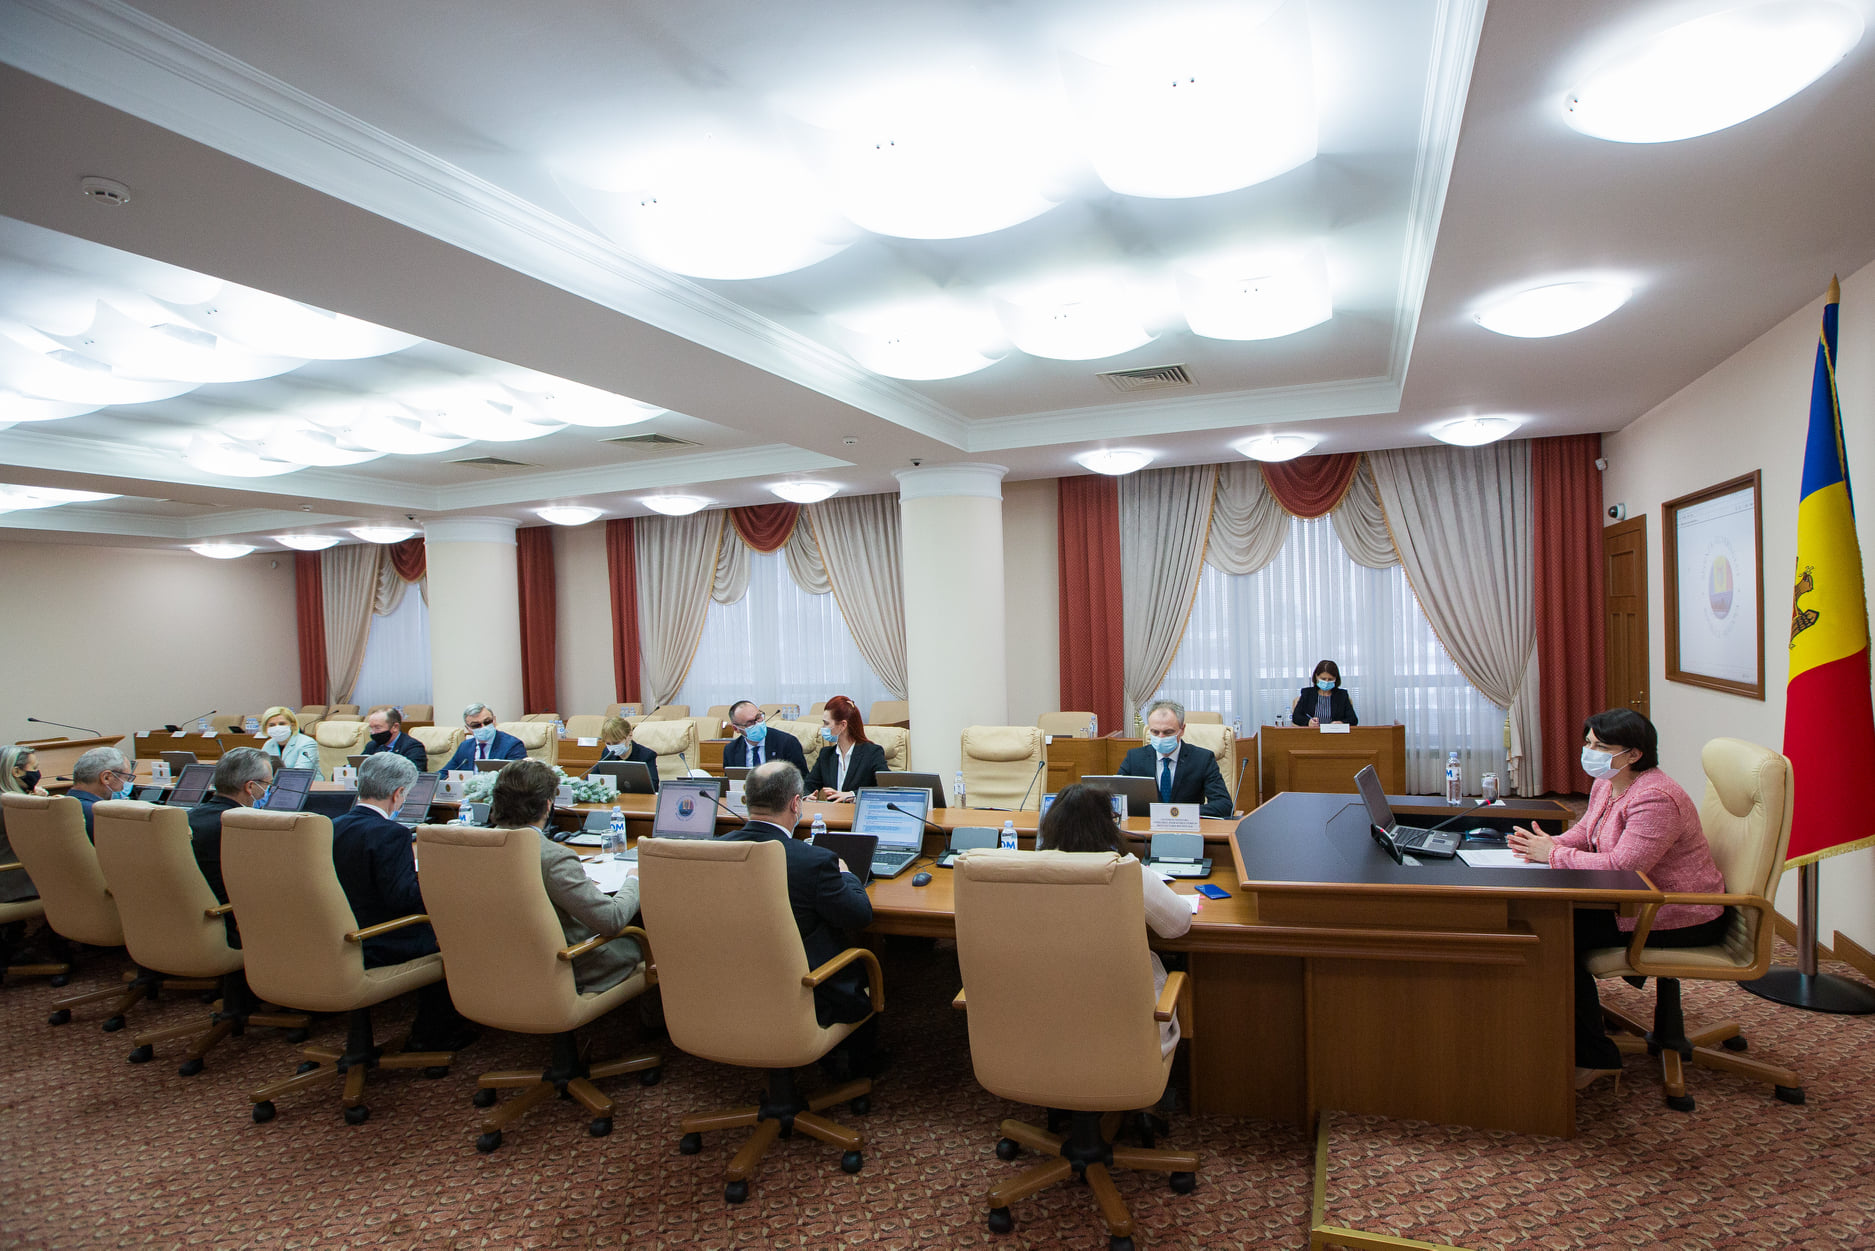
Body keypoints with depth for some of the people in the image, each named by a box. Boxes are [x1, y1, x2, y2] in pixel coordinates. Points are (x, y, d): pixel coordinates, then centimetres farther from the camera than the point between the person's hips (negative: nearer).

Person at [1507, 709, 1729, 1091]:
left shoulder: (1655, 799, -26)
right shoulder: (1606, 783, 5)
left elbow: (1621, 866, -32)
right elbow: (1585, 832, 11)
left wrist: (1553, 854, -24)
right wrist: (1548, 843, -11)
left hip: (1683, 920, -10)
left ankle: (1594, 1057, -6)